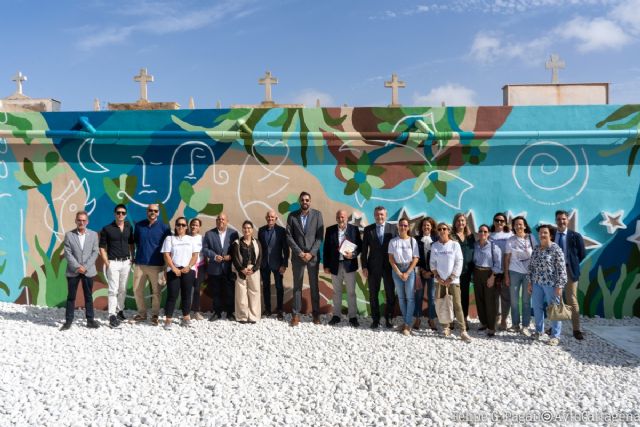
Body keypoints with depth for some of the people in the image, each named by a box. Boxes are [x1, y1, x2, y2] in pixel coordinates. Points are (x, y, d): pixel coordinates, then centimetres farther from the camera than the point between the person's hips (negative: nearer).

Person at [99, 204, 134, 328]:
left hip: (126, 262, 4)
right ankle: (112, 316, -6)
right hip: (113, 262, -4)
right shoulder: (107, 229, -4)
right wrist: (107, 263, -11)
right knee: (113, 289, -7)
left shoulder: (129, 227, 7)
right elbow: (102, 248, -4)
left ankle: (120, 311, 24)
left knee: (123, 289, 11)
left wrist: (132, 258, 7)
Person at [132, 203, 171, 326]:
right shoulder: (139, 225, 6)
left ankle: (155, 315, 16)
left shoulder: (164, 227, -1)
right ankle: (142, 314, 22)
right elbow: (135, 242, 18)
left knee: (156, 292, 2)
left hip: (156, 265, -3)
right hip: (139, 264, 3)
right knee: (137, 290, 7)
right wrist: (133, 257, 13)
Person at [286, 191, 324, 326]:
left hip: (313, 256, 0)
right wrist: (299, 252, -11)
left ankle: (316, 314, 15)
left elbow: (320, 236, -4)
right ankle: (296, 314, 10)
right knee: (297, 286, 5)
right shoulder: (292, 215, 2)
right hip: (297, 256, 0)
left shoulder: (317, 214, 0)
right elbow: (289, 236, -2)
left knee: (314, 286, 7)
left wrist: (311, 253, -12)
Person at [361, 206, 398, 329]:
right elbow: (364, 249, 3)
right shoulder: (368, 229, 3)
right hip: (373, 267, 1)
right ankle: (375, 319, 19)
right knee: (373, 294, 7)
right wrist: (364, 267, -4)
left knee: (390, 294, 4)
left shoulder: (393, 228, 1)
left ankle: (388, 319, 19)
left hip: (389, 266, -1)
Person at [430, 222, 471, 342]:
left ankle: (463, 331, -6)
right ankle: (446, 327, 16)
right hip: (440, 280, 3)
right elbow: (432, 263, 7)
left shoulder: (455, 244, -1)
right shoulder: (435, 246, 6)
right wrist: (438, 277, -5)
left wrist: (450, 278, -9)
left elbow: (459, 263, -4)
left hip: (453, 280, -3)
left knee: (457, 305, -8)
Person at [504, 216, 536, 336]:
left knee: (526, 300, 3)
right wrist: (506, 275, 2)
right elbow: (507, 258, 5)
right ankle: (515, 324, 14)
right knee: (514, 300, 4)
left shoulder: (531, 238, 3)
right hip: (514, 272, 0)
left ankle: (525, 326, 8)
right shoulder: (510, 240, 3)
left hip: (529, 272, 0)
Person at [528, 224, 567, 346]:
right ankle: (539, 331, 30)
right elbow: (531, 266, 13)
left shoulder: (556, 249, -10)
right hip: (537, 283, 6)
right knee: (537, 307, 13)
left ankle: (555, 336, 13)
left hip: (551, 283, -6)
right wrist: (529, 282, 9)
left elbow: (561, 269, -11)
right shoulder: (536, 249, 8)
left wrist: (559, 286, -14)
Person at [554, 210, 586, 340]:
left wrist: (572, 264, 3)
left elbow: (582, 254, 4)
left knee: (572, 301, -1)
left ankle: (576, 330, 4)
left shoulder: (575, 236, -2)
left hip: (569, 271, -2)